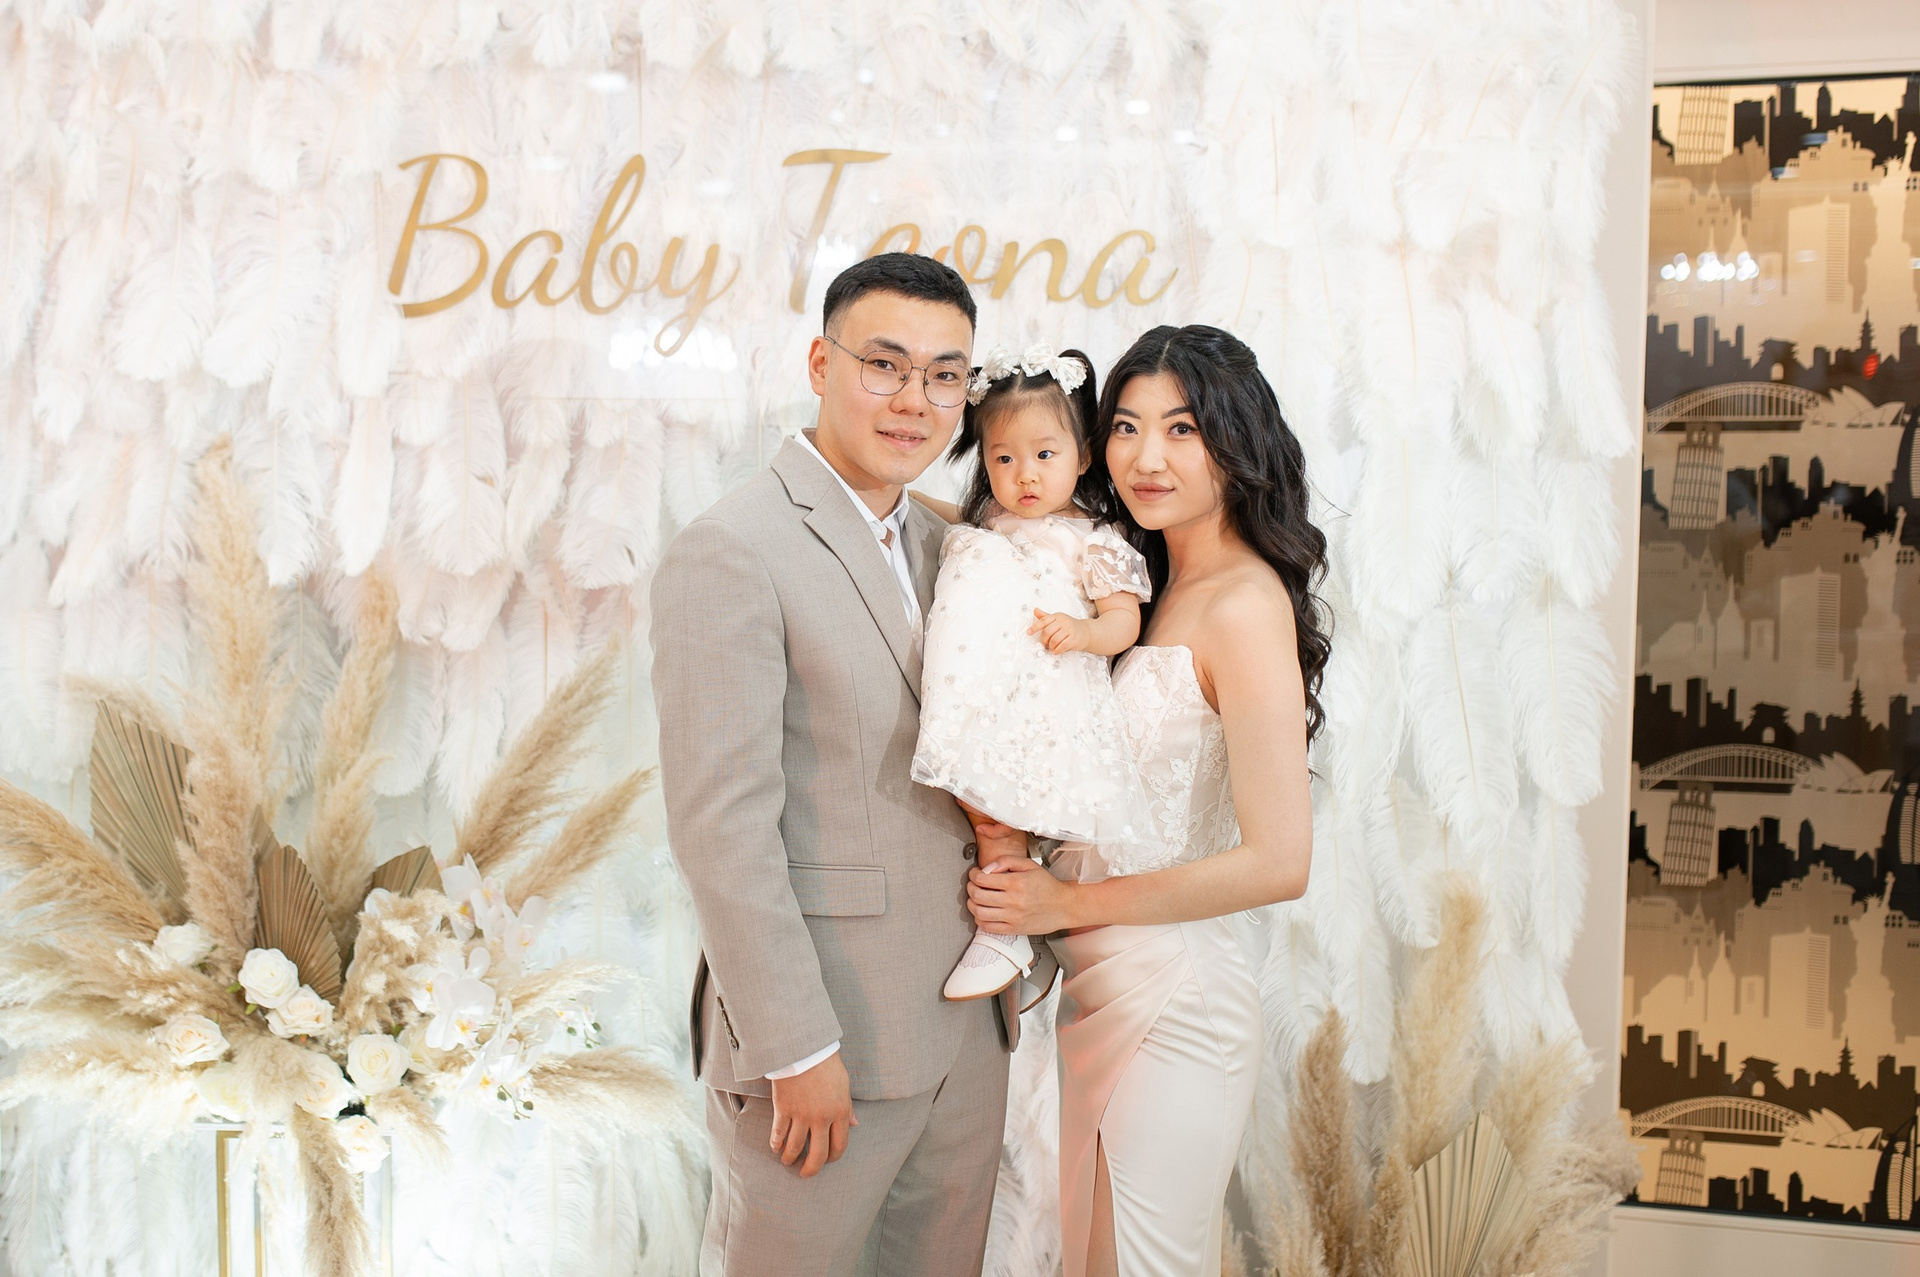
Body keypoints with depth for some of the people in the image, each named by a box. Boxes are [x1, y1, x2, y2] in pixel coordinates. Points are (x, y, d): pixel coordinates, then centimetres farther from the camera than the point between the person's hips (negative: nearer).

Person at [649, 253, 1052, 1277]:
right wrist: (797, 1050, -18)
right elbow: (721, 827, -18)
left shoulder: (950, 547, 10)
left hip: (964, 1027, 7)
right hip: (821, 1037, -7)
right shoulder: (731, 553, -15)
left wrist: (1006, 822, -3)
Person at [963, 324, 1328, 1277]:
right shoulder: (1157, 585, 9)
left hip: (1175, 1010, -8)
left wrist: (1067, 903, -14)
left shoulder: (1243, 602, -17)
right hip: (1098, 999, 8)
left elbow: (1278, 862, -21)